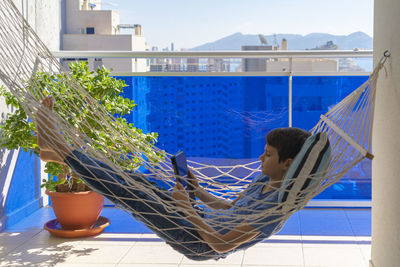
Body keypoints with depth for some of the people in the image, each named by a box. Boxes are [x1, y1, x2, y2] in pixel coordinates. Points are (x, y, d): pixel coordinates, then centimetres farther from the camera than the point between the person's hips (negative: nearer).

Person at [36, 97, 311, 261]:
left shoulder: (277, 204, -28)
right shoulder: (265, 180, 2)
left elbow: (222, 245, -29)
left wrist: (185, 207, -22)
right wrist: (197, 190, 5)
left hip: (198, 244, -8)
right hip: (203, 222, 9)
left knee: (131, 195, -13)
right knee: (138, 182, 3)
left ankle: (60, 148, -5)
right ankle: (59, 152, 9)